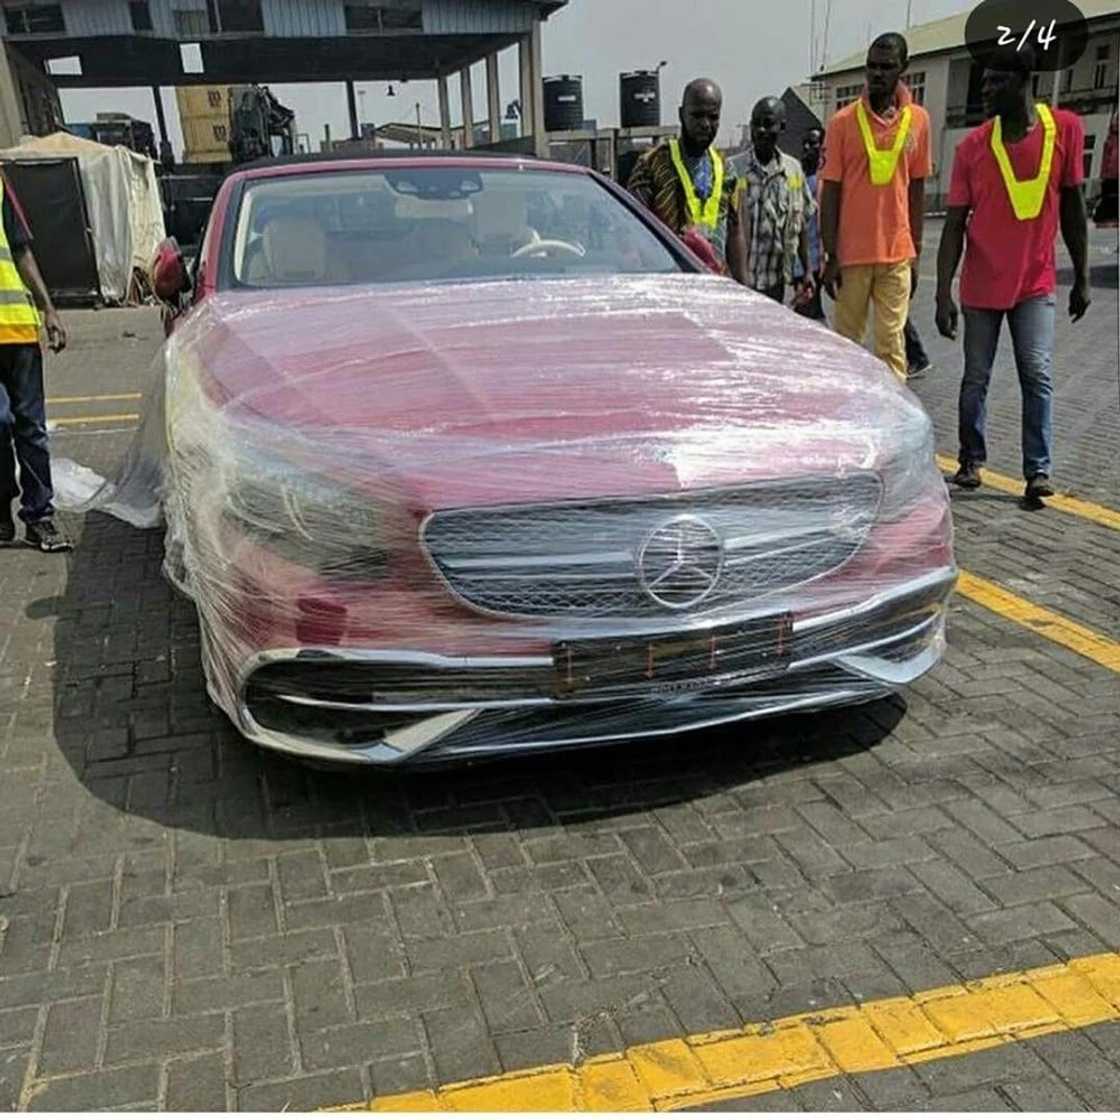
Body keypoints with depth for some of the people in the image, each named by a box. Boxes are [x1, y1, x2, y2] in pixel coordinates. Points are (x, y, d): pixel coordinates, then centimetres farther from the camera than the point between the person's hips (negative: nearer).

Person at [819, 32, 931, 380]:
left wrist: (916, 253, 9)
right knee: (847, 342, 6)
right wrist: (830, 256, -6)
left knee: (892, 342, 1)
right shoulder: (843, 121, -2)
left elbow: (917, 190, 11)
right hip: (852, 254, -1)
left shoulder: (918, 119, 6)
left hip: (897, 253, 2)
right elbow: (830, 192, -1)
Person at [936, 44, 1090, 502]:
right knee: (976, 379, 5)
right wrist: (943, 294, -12)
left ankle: (1038, 470, -1)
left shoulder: (1065, 128, -3)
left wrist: (1082, 279, 6)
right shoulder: (972, 146, -4)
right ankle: (971, 460, 20)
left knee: (1038, 375, -8)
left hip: (1036, 283, 0)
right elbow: (954, 224, -5)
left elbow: (1072, 207, 4)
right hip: (982, 287, 1)